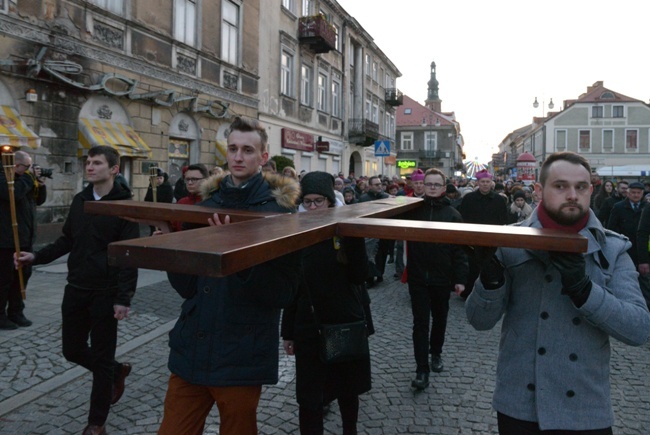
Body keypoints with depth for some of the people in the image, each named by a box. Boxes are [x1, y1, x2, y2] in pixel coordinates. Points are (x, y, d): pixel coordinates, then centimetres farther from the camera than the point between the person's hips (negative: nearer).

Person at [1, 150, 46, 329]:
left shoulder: (24, 179, 16)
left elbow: (39, 200, 19)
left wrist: (41, 184, 2)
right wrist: (30, 177, -17)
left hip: (24, 238, 9)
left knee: (23, 274, 13)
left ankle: (16, 312, 23)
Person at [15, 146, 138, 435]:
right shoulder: (79, 200, 7)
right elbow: (67, 240, 15)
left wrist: (124, 298, -22)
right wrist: (37, 257, 0)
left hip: (105, 293, -6)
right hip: (75, 290, 6)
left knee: (101, 358, 5)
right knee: (72, 350, 15)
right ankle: (117, 371, 41)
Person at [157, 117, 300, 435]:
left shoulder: (278, 210, -9)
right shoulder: (207, 206, 5)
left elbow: (283, 293, -16)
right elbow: (187, 287, 5)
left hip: (241, 359, -4)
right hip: (191, 352, 4)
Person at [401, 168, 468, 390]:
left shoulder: (452, 214, -2)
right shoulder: (413, 210, 0)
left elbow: (459, 249, -3)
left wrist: (460, 278, -7)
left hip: (442, 278, 1)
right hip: (418, 277, 0)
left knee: (439, 319, 18)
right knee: (420, 323, 0)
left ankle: (436, 353, 40)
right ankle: (422, 370, 5)